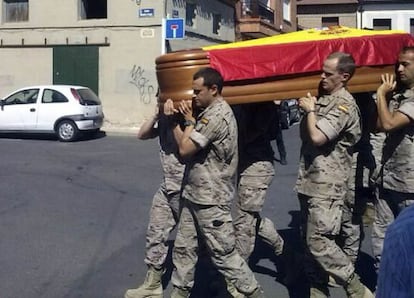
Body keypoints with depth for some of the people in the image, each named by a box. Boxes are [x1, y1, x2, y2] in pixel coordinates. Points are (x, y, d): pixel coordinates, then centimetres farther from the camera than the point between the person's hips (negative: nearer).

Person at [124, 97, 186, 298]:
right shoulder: (165, 117, 7)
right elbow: (142, 135, 3)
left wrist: (175, 120, -30)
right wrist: (156, 116, -11)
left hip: (186, 189, -7)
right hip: (167, 186, 7)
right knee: (156, 233, 8)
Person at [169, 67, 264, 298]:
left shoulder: (217, 116, -19)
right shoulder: (209, 112, 14)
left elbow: (185, 149, -19)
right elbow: (183, 142, 14)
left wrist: (189, 121, -6)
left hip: (211, 200, -10)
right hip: (195, 196, 10)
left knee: (224, 254, -1)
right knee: (184, 247, 15)